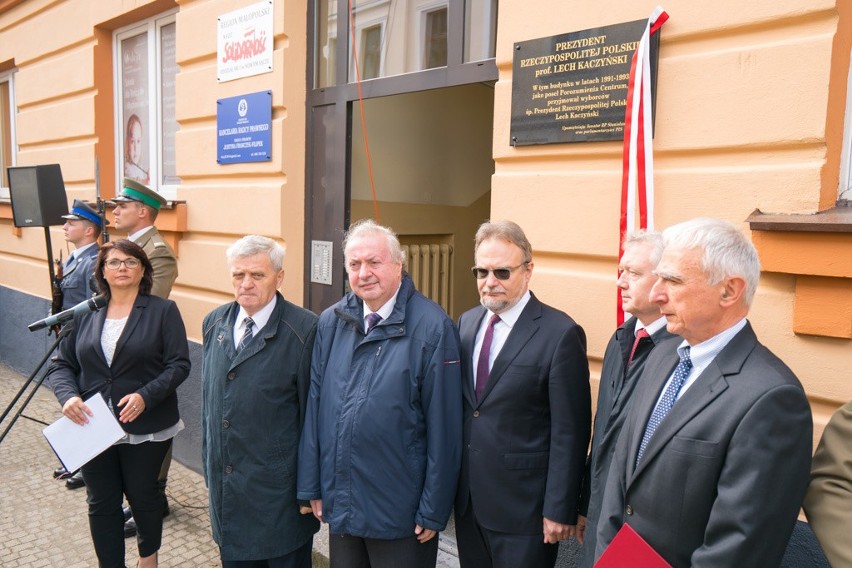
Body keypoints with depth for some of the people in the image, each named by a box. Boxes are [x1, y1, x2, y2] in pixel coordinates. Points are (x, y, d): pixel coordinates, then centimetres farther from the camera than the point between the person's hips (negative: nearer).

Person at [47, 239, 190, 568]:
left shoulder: (163, 311, -6)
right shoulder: (86, 314, 5)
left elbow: (179, 364, -11)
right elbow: (61, 364, 6)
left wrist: (145, 396, -25)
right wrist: (68, 395, -14)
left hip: (145, 428, -3)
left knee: (142, 496, 14)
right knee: (101, 504, 11)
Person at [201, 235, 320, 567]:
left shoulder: (304, 330, -15)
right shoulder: (214, 323, 5)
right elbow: (208, 397, 14)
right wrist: (209, 462, 16)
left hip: (278, 488, -5)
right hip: (225, 484, 6)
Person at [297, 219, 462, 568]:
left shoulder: (432, 327, -15)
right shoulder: (330, 323, 0)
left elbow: (444, 426, -14)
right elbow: (314, 406, 3)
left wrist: (434, 510, -11)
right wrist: (311, 485, 5)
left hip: (400, 512, -4)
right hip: (339, 503, 5)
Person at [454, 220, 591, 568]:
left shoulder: (560, 334, -15)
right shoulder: (467, 323, 5)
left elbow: (569, 434, -14)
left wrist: (560, 511, -13)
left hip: (522, 507, -6)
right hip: (468, 500, 6)